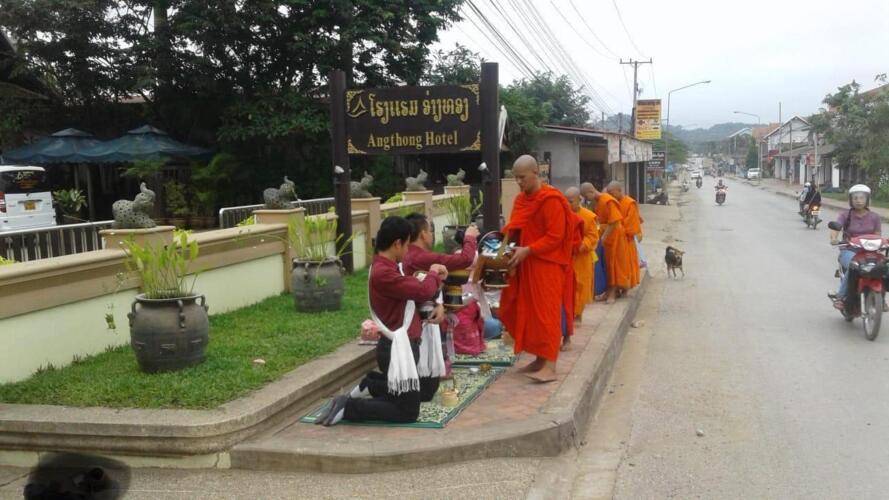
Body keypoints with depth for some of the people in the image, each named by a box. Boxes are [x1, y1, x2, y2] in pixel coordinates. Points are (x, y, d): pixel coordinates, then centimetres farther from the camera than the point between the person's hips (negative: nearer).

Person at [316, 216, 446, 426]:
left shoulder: (387, 267, 10)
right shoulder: (382, 273, -24)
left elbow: (415, 290, 15)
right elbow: (423, 292, -27)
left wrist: (435, 277, -2)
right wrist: (433, 273, -7)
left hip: (404, 345, 11)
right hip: (399, 349, -11)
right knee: (407, 412, -2)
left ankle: (368, 385, 28)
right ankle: (347, 407, -1)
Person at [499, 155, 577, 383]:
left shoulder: (551, 200, -14)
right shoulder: (521, 199, 11)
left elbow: (555, 237, -17)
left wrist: (527, 250, -22)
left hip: (547, 265, -8)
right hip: (525, 264, 8)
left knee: (546, 313, -7)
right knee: (529, 312, 10)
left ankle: (550, 366, -4)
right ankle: (540, 359, 20)